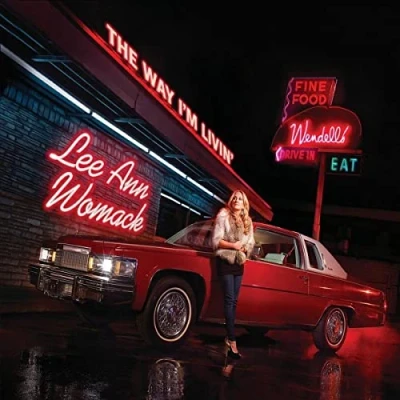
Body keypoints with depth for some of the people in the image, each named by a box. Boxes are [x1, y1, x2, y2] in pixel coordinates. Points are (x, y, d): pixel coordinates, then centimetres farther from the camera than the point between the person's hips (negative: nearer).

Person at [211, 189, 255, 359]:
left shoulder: (247, 221, 11)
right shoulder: (223, 216, -6)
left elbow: (251, 242, 11)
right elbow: (216, 241, -11)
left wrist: (244, 249, -9)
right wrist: (233, 245, -21)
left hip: (239, 263, 6)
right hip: (225, 261, -6)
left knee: (234, 301, 8)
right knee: (229, 299, -10)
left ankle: (229, 337, 17)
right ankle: (232, 342, -13)